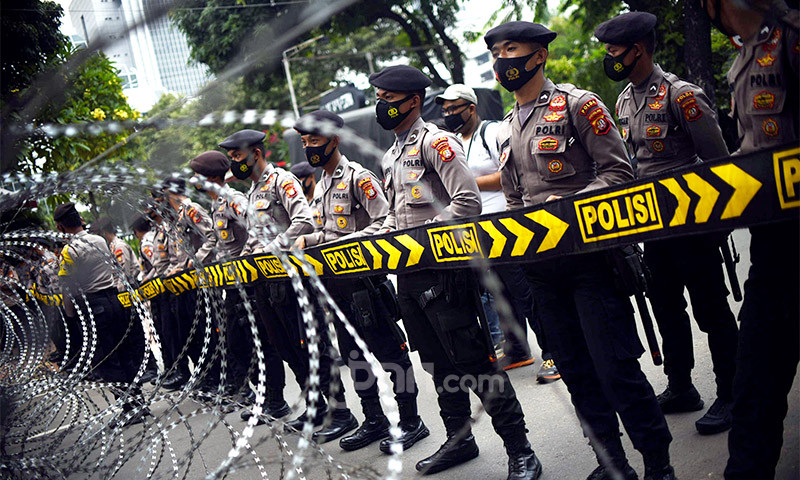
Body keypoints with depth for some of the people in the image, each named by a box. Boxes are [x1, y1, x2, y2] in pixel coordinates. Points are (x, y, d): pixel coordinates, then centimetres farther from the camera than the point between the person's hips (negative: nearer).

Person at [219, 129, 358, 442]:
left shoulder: (281, 180, -8)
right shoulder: (252, 193, 21)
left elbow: (304, 222, -22)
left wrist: (269, 250, -22)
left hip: (291, 276, -10)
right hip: (265, 281, 10)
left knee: (311, 346, -8)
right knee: (287, 349, 13)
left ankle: (342, 413, -2)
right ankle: (316, 407, 23)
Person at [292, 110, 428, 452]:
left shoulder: (358, 177, -10)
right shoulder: (322, 184, 17)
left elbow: (383, 222, -17)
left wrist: (345, 243, -23)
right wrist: (309, 239, 7)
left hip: (364, 277, -9)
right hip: (336, 280, 9)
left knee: (388, 347, -3)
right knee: (352, 352, 12)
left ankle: (411, 422, 6)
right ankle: (374, 420, 23)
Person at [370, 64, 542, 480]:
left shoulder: (435, 142, -7)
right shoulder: (390, 157, 20)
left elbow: (467, 201, -16)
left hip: (441, 269, -9)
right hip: (407, 274, 9)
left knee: (474, 360, -7)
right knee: (437, 362, 14)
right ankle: (459, 439, 27)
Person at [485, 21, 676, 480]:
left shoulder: (578, 104, -3)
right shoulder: (507, 129, 18)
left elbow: (618, 170, -8)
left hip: (589, 252, -7)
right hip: (541, 264, 7)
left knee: (615, 365, -7)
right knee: (576, 370, 9)